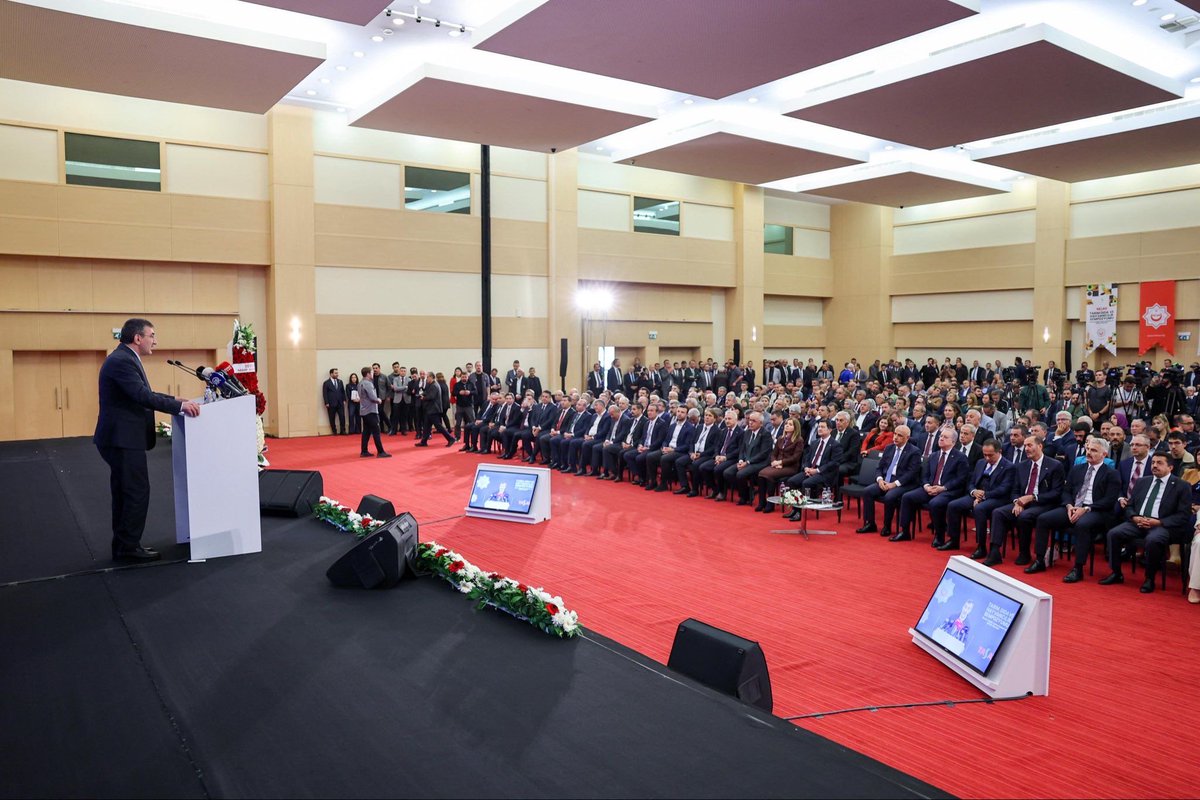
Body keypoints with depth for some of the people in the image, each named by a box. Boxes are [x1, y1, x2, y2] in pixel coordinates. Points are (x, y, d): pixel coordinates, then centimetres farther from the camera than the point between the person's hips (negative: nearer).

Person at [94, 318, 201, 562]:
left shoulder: (124, 358, 16)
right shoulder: (121, 361, -17)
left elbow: (142, 394, 21)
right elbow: (143, 396, -26)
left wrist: (175, 400, 13)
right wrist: (179, 406, -26)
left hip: (121, 438, 11)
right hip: (123, 439, -11)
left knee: (125, 493, 14)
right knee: (137, 492, -6)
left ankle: (122, 546, 21)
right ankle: (129, 547, 1)